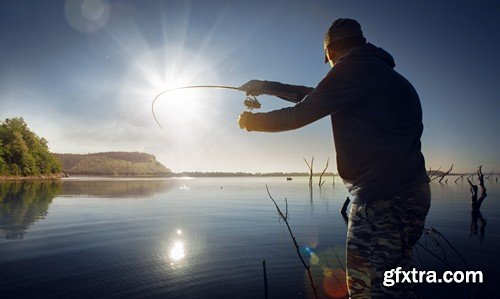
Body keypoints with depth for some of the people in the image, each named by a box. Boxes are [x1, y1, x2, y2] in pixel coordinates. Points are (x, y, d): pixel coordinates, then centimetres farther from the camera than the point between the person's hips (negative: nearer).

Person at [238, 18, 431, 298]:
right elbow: (316, 96, 26)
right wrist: (265, 86, 31)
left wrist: (252, 121, 10)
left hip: (383, 199, -10)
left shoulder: (354, 68, -8)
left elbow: (300, 114, -7)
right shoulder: (385, 73, 23)